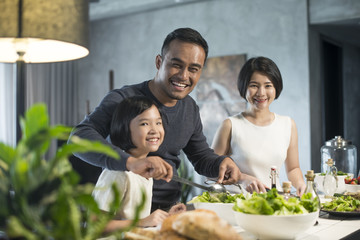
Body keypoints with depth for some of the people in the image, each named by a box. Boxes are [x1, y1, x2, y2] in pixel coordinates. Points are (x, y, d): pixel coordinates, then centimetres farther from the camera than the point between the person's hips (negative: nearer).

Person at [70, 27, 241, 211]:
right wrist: (130, 162, -44)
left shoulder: (190, 108, 9)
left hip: (170, 209, 5)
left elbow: (201, 156, 19)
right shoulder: (123, 99, -14)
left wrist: (222, 162, -6)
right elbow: (79, 137, -28)